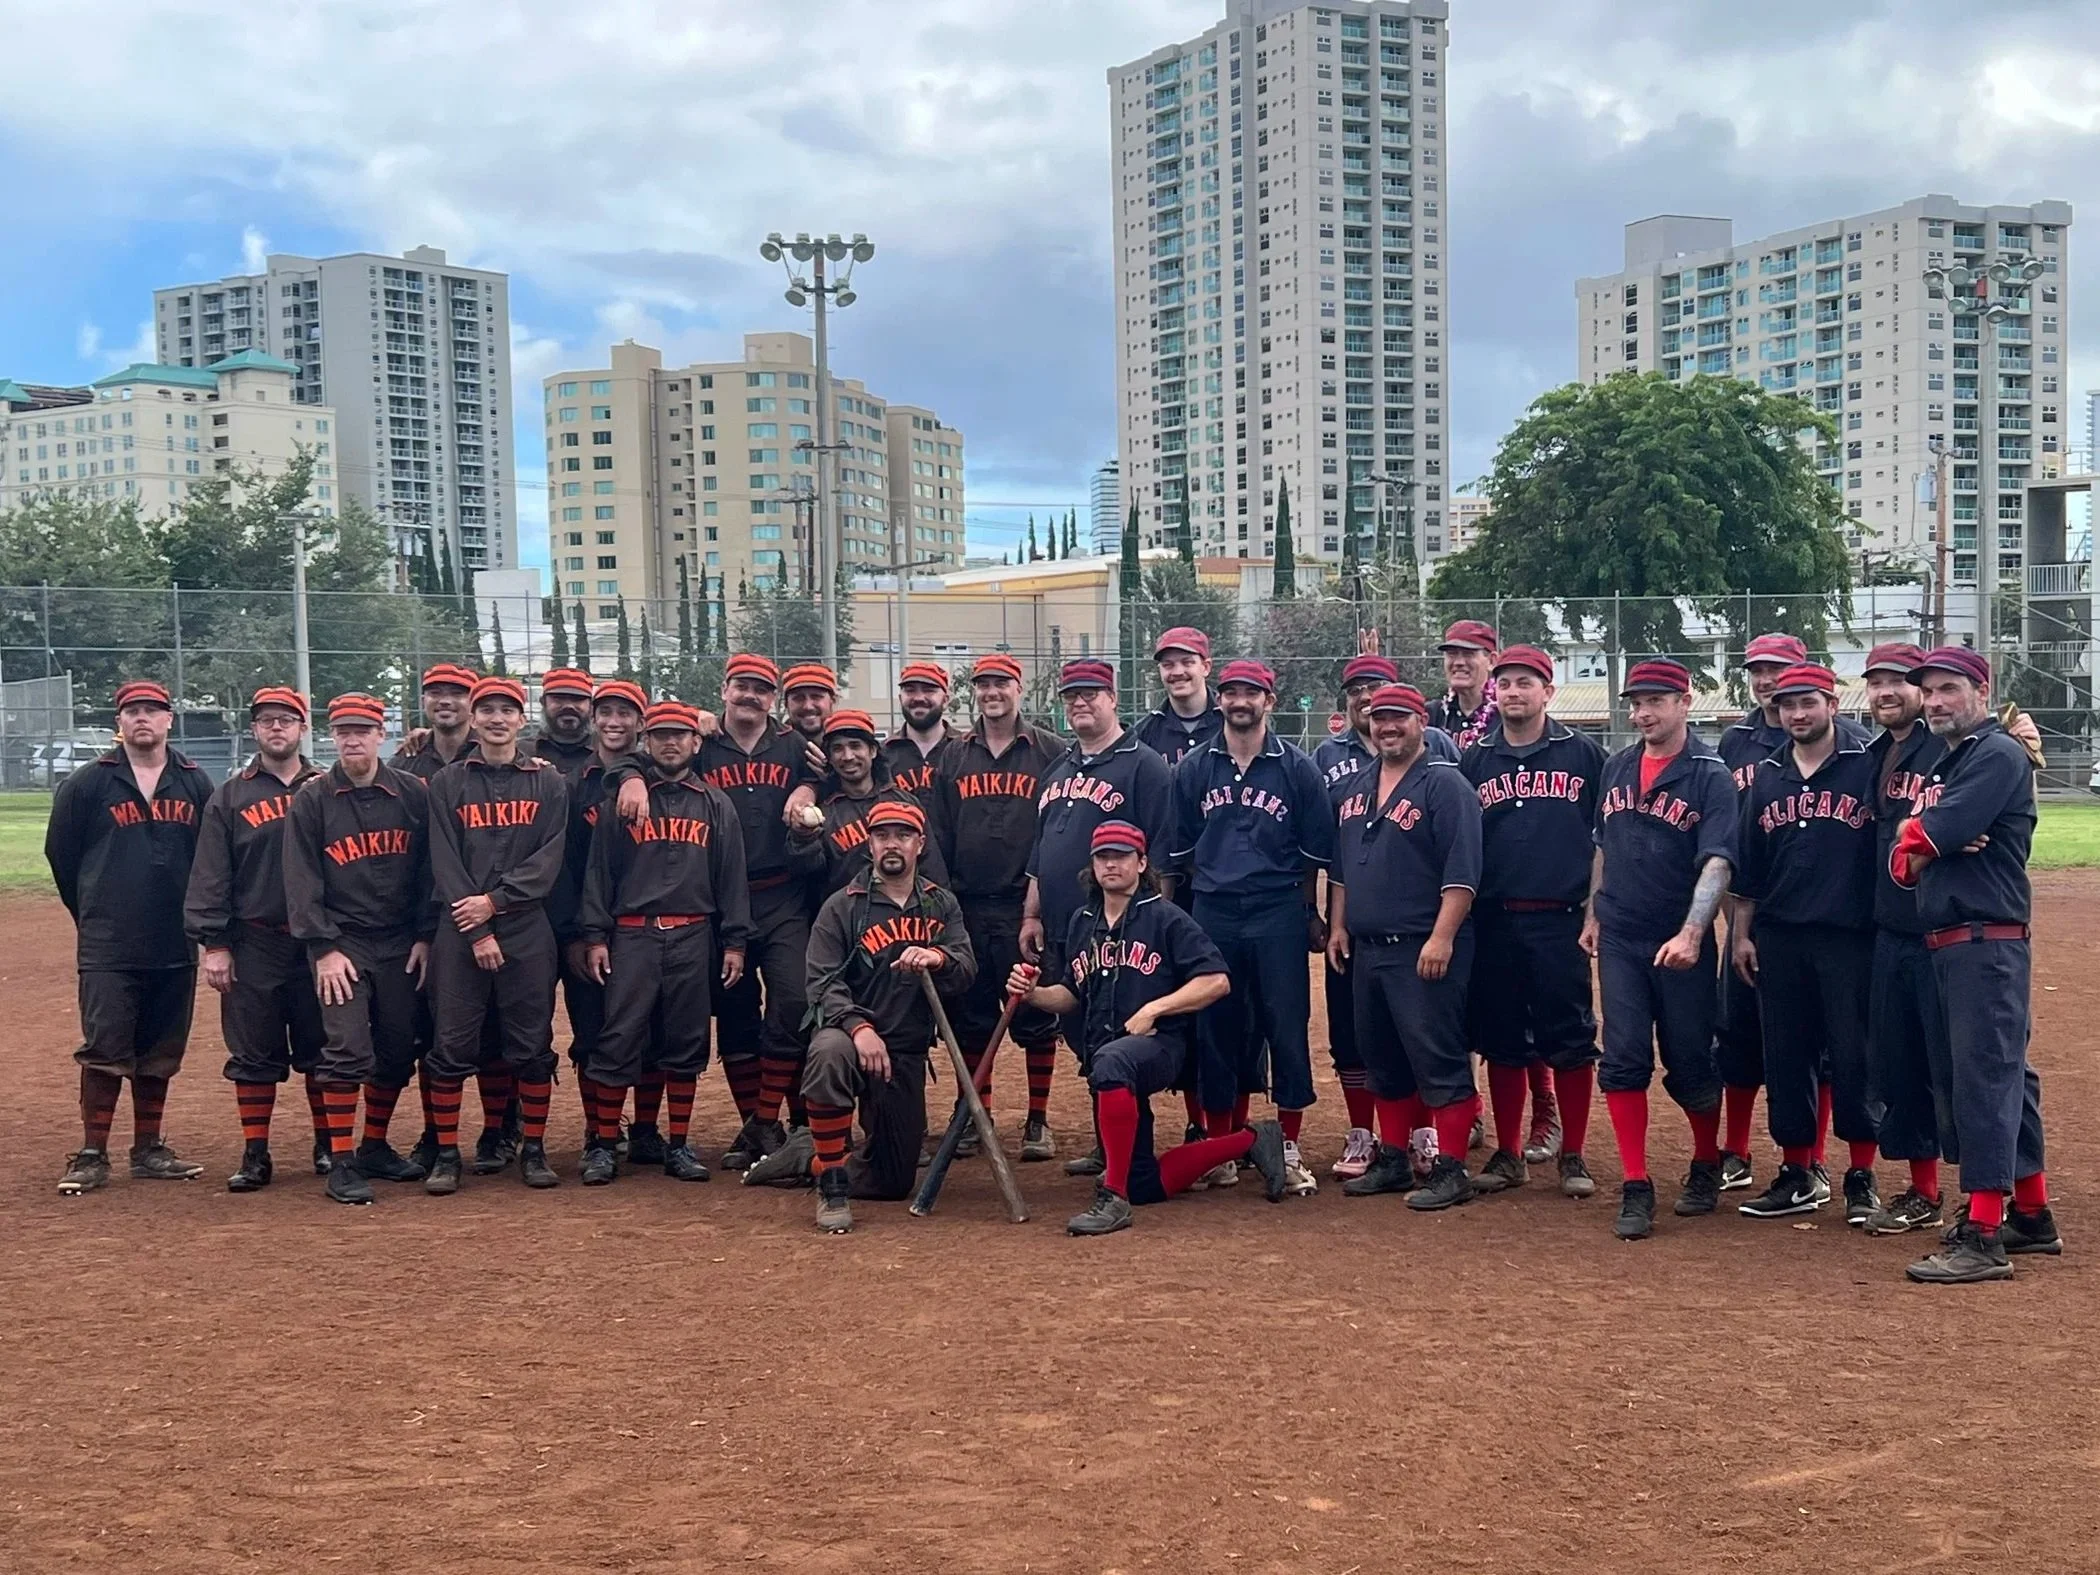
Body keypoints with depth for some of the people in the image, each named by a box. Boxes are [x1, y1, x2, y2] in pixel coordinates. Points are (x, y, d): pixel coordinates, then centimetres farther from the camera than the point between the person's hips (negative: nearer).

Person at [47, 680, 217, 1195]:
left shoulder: (195, 783, 6)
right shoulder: (87, 783, -2)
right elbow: (60, 852, 7)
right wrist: (93, 916, 12)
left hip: (176, 946, 3)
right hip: (108, 949, -3)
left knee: (160, 1055, 10)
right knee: (105, 1054, -3)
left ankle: (149, 1152, 19)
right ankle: (91, 1156, 5)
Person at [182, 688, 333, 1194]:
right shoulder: (230, 797, 7)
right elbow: (209, 876, 3)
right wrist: (213, 944, -4)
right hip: (254, 944, 0)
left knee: (326, 1051, 4)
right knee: (254, 1054, 5)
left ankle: (333, 1152, 12)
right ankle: (255, 1155, 14)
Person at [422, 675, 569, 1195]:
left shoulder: (547, 782, 8)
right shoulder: (448, 783, 7)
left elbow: (550, 858, -1)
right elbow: (445, 864, -1)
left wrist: (495, 901, -13)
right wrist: (478, 933, -10)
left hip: (528, 930, 1)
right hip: (460, 931, 0)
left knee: (532, 1047, 3)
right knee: (453, 1046, -1)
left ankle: (533, 1149, 12)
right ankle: (446, 1154, 7)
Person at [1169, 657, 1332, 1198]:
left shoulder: (1297, 767, 2)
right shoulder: (1193, 769, 7)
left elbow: (1315, 849, 6)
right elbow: (1181, 850, 13)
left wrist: (1306, 912, 6)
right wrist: (1213, 885, 9)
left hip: (1279, 915, -2)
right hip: (1213, 915, 2)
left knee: (1287, 1028, -1)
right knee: (1216, 1031, 5)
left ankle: (1290, 1152, 7)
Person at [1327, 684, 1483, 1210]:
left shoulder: (1445, 785, -8)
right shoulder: (1357, 787, 16)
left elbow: (1462, 870, -15)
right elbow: (1339, 864, 23)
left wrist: (1442, 937, -21)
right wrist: (1337, 926, 16)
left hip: (1423, 950, -8)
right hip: (1365, 948, 8)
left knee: (1437, 1058, -7)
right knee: (1381, 1057, 14)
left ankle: (1450, 1170, -3)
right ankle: (1392, 1161, 23)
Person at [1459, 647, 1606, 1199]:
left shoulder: (1582, 754, 3)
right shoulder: (1473, 760, 10)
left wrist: (1596, 909, -1)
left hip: (1561, 920, -2)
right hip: (1494, 922, 2)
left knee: (1570, 1041, 0)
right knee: (1501, 1043, 7)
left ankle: (1572, 1155, 9)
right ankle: (1507, 1155, 16)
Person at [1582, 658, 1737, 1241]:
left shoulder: (1711, 776, -8)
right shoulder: (1617, 767, 9)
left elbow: (1717, 862, -19)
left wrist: (1691, 934, -31)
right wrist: (1593, 915, 16)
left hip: (1682, 946, -4)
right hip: (1619, 940, 4)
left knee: (1689, 1065, 6)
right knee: (1624, 1061, -3)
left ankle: (1707, 1166, 30)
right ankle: (1635, 1188, 1)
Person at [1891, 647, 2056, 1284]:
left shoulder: (1998, 755, -9)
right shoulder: (1944, 765, 20)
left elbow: (1918, 840, -20)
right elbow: (1902, 862, 12)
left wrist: (1915, 839, 3)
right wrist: (1926, 849, -10)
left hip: (1988, 940, -10)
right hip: (1948, 943, 10)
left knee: (1987, 1077, -10)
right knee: (2005, 1075, 15)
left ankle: (1982, 1238, -10)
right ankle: (2032, 1218, 24)